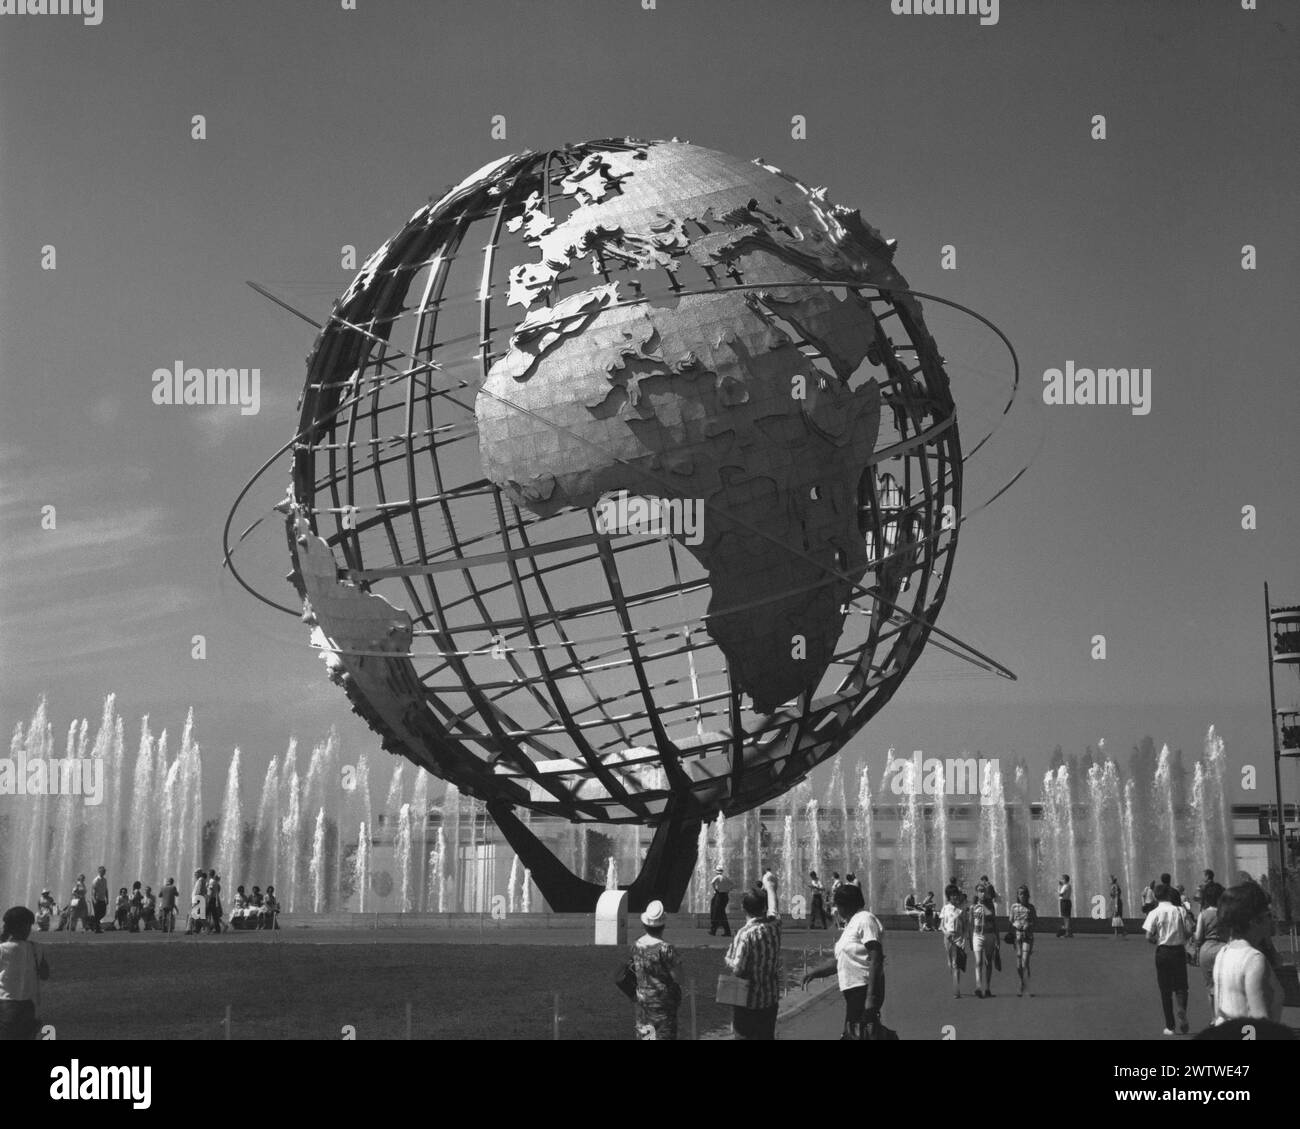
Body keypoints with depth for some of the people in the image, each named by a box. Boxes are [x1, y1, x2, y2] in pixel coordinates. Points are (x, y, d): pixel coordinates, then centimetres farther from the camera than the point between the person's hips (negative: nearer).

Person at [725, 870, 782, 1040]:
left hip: (747, 1001, -5)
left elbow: (737, 969, -21)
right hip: (771, 998, 5)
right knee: (767, 1036, 15)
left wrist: (727, 960, 1)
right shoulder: (773, 926, -4)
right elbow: (774, 910, 20)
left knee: (741, 1036, 5)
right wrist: (770, 886, 35)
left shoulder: (745, 934, -20)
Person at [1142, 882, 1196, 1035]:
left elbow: (1148, 937, -12)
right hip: (1179, 950, 1)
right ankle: (1181, 1012, -17)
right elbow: (1189, 932, -2)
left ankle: (1169, 1026, 12)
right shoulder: (1180, 911, -2)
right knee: (1181, 987, 11)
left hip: (1163, 952, -1)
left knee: (1165, 990, 9)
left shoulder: (1154, 913, -7)